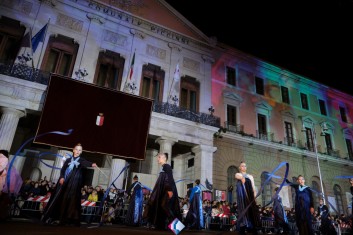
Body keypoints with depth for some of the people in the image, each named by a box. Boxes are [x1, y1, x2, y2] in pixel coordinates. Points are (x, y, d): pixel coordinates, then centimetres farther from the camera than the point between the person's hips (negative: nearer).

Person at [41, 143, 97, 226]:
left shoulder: (81, 160, 7)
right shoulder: (68, 160, 15)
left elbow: (87, 163, -16)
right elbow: (62, 170, 9)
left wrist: (92, 164, -39)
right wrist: (61, 177, -10)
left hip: (74, 183, -3)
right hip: (64, 181, 3)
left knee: (70, 199, -8)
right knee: (58, 198, 3)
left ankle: (65, 219, -5)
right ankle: (51, 217, 12)